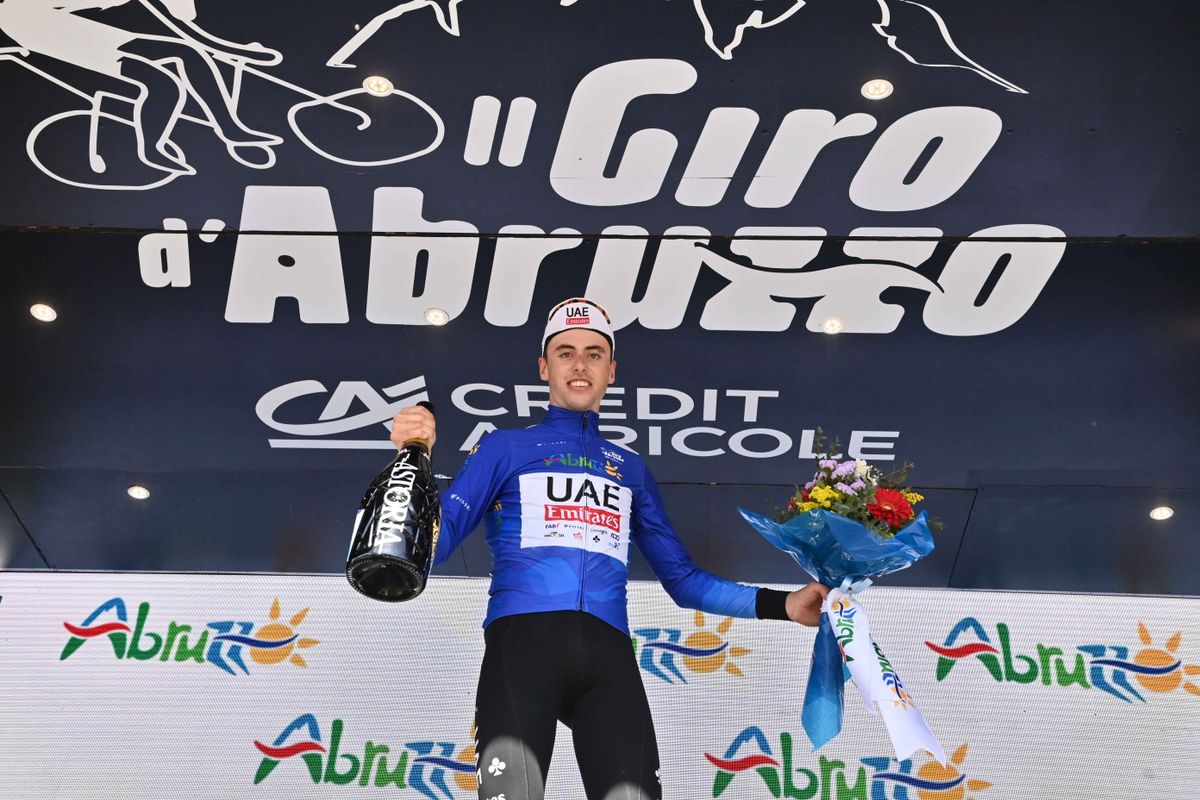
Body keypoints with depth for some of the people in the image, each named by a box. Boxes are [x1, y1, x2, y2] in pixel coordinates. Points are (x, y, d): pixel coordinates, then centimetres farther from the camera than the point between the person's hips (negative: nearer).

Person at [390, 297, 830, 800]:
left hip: (608, 655, 3)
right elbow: (436, 543, 7)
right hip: (522, 639, -2)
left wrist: (781, 605, 20)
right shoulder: (505, 448, 19)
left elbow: (682, 579, 29)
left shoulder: (631, 469, 28)